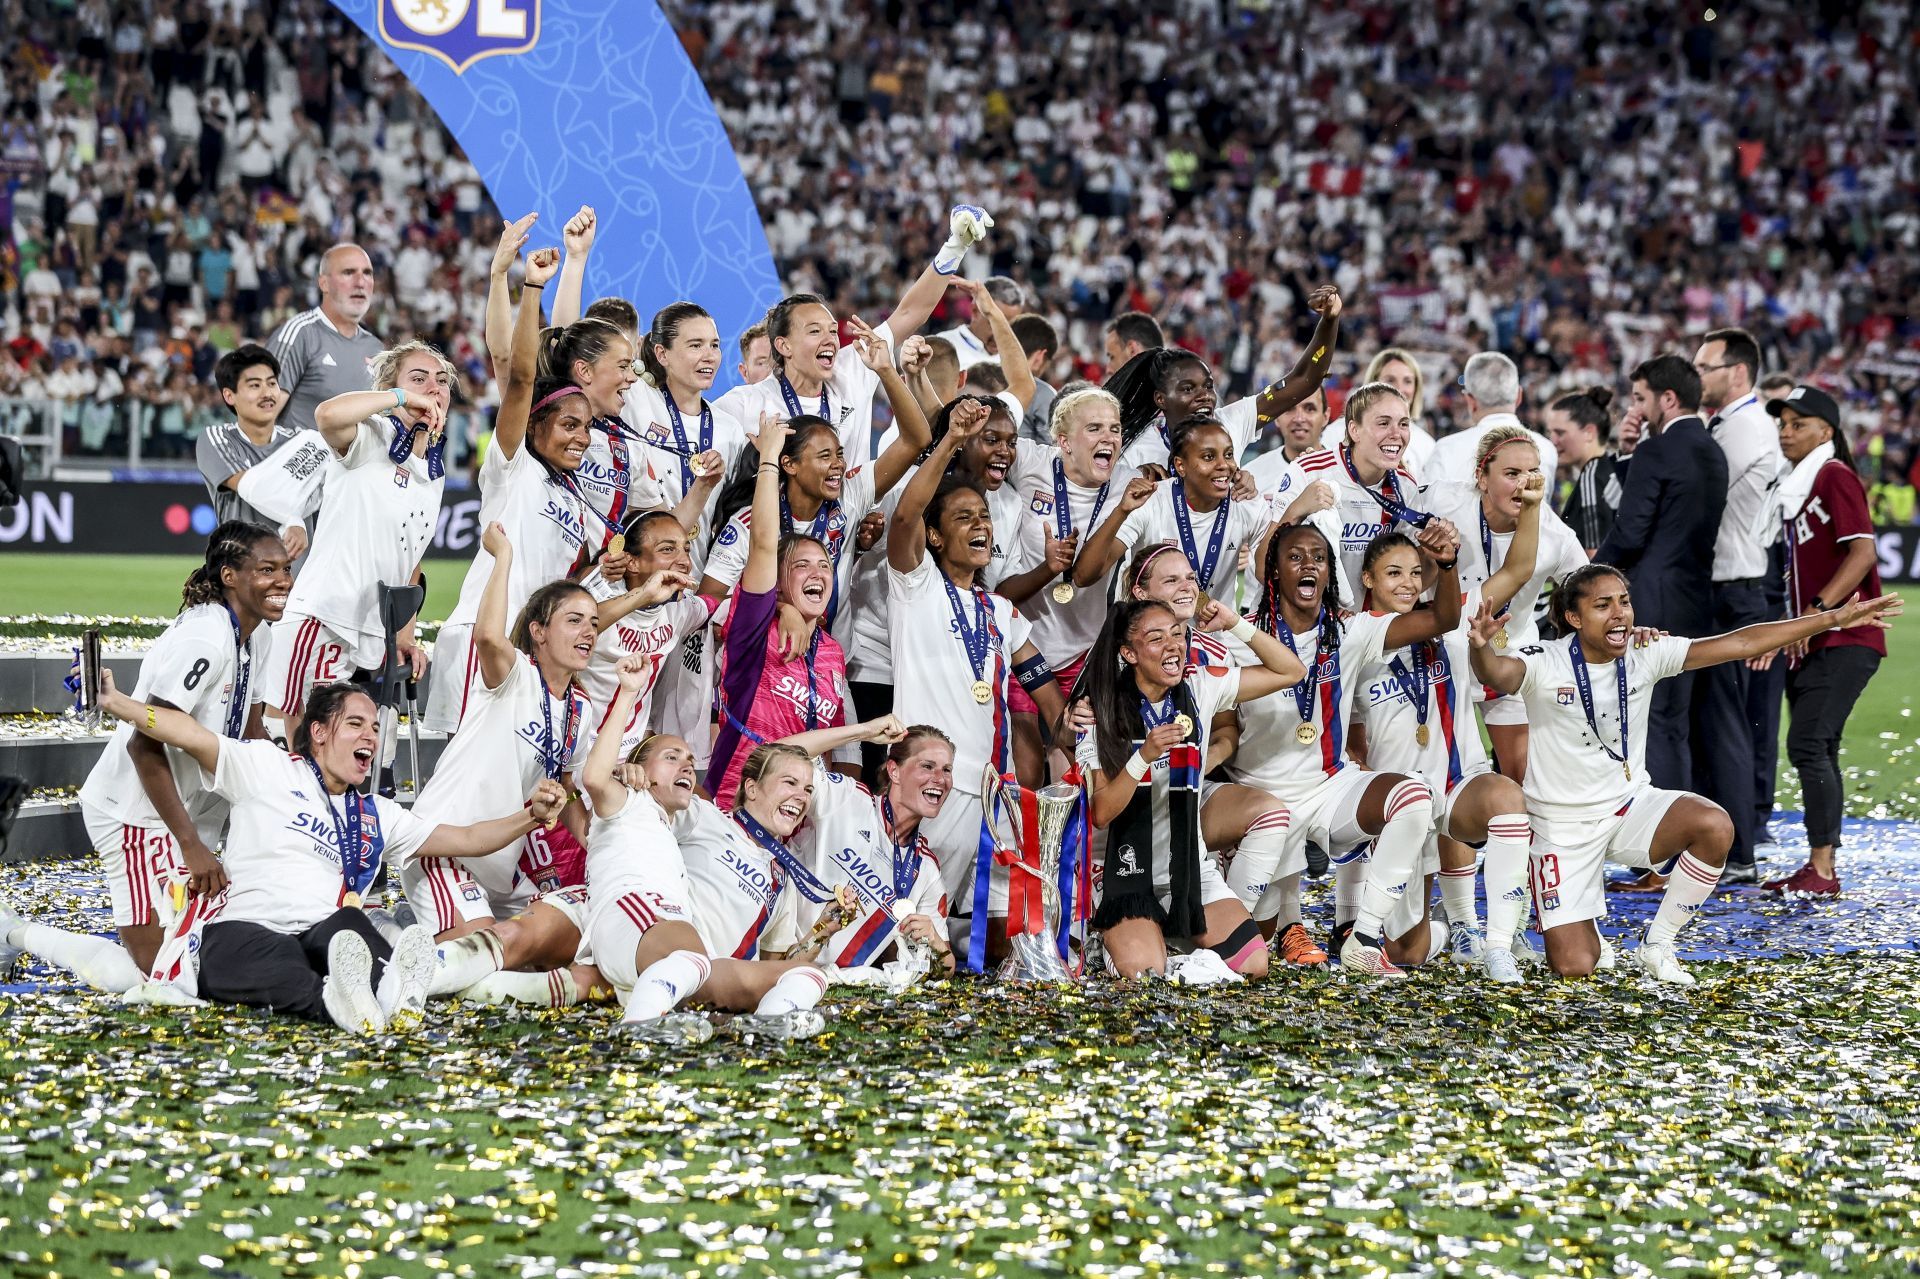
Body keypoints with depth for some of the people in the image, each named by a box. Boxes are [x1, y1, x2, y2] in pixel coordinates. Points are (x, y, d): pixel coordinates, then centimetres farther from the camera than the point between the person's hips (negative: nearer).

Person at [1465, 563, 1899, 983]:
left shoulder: (1646, 653, -7)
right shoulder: (1545, 664, -19)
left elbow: (1740, 643, -7)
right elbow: (1498, 674, -42)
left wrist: (1835, 618, -10)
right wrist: (1481, 648, -67)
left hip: (1632, 804, 3)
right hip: (1562, 824, -3)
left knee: (1714, 825, -29)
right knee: (1573, 967, -12)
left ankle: (1657, 944, -6)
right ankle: (1585, 931, 30)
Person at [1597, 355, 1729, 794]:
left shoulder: (1656, 452, -12)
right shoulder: (1713, 453, 15)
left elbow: (1629, 534, -15)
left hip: (1652, 605, -9)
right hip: (1694, 604, 9)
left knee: (1647, 728, -6)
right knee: (1674, 729, 13)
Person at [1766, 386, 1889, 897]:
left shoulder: (1835, 476, -9)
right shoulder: (1797, 486, 18)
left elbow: (1863, 552, -19)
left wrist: (1817, 612, -23)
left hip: (1844, 640, -10)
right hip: (1811, 645, 10)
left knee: (1807, 745, -16)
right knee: (1817, 753, 11)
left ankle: (1822, 869, -15)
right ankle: (1820, 870, 15)